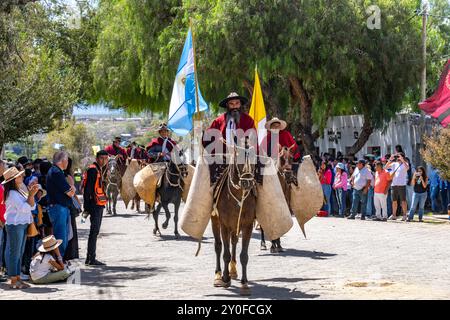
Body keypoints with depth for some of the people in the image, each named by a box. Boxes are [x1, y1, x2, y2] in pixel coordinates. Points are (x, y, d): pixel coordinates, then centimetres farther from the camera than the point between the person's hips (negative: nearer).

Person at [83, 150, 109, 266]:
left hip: (99, 205, 10)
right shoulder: (93, 170, -14)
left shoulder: (100, 170, 18)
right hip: (95, 204, -10)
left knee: (95, 231, 14)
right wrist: (87, 206, -23)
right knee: (94, 230, -10)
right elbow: (88, 189, -19)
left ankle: (91, 258, 20)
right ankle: (91, 258, -9)